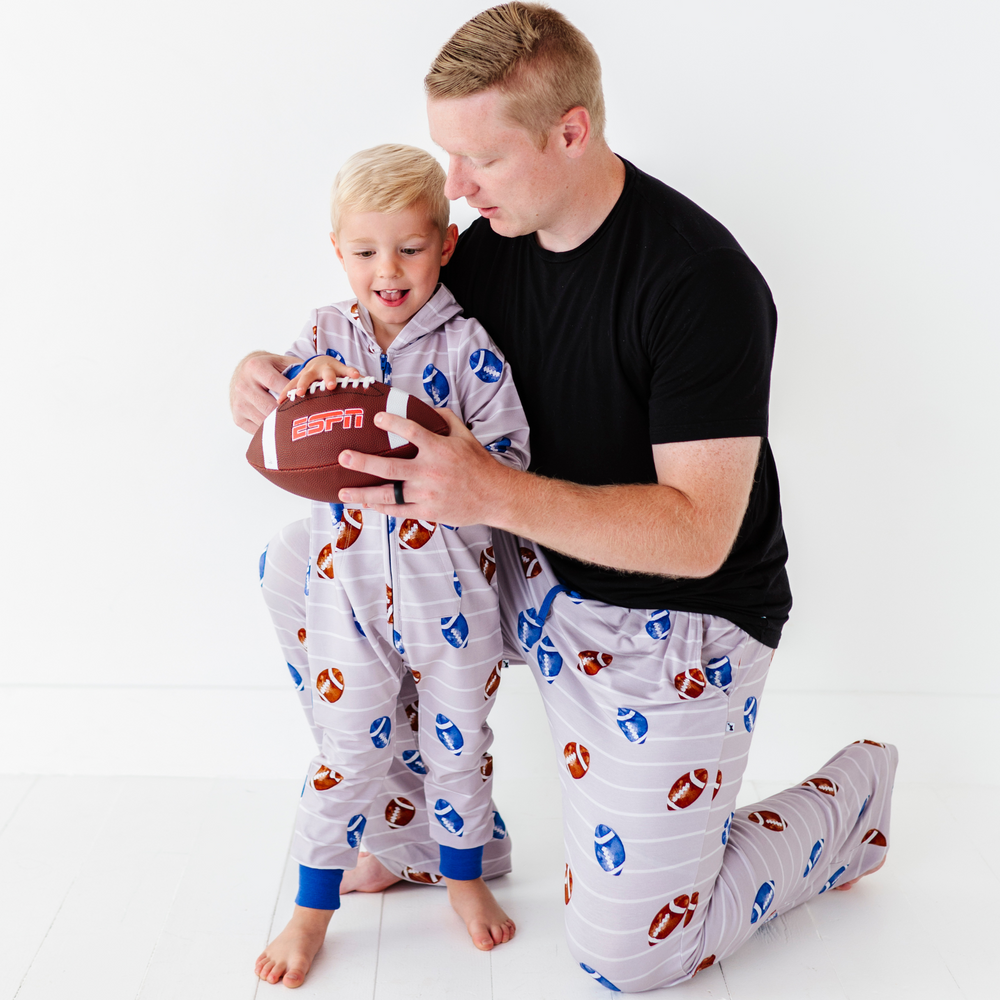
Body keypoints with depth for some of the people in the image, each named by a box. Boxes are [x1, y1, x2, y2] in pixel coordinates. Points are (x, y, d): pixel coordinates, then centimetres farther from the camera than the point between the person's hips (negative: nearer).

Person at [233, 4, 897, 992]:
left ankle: (847, 796, 21)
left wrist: (495, 493, -41)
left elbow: (698, 532, -29)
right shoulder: (494, 244, -5)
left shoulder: (701, 282, -27)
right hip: (549, 572, 7)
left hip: (682, 619, -7)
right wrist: (268, 378, -16)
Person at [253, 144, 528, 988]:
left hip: (451, 586, -1)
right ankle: (314, 907, 26)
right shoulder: (323, 336, 1)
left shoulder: (468, 344, -8)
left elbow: (512, 459, -10)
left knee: (457, 738, 15)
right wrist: (305, 391, -19)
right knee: (348, 747, 9)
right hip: (348, 585, 1)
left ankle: (464, 873, 40)